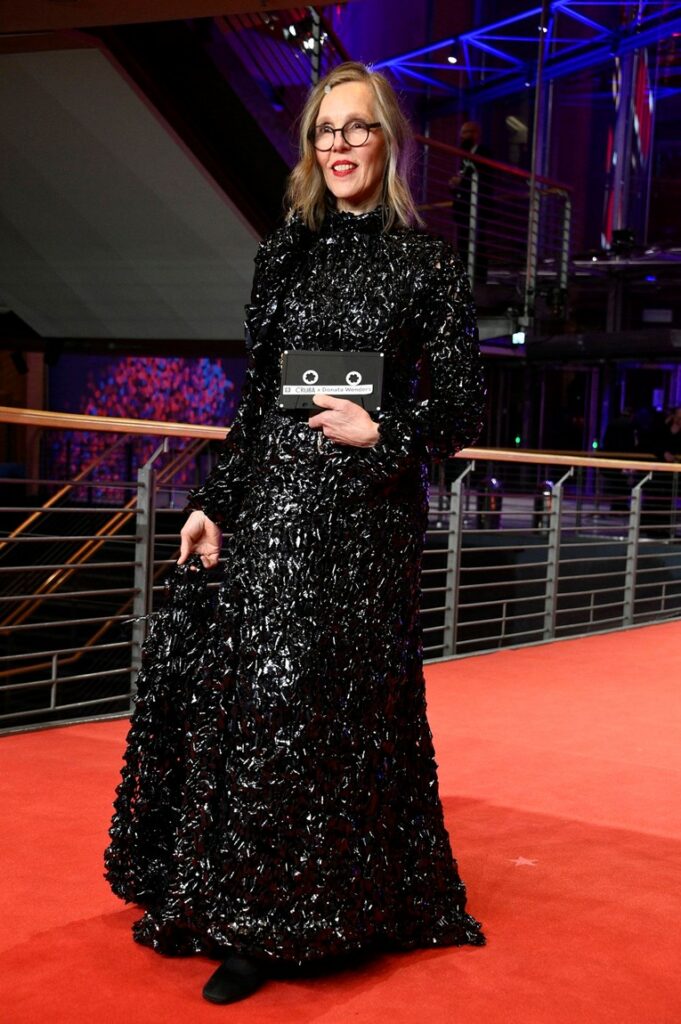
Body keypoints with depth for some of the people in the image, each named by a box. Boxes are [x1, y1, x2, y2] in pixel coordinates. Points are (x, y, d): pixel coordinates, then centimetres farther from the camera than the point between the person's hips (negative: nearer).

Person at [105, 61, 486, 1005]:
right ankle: (235, 906, 21)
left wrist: (381, 432, -12)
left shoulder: (425, 262, 1)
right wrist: (216, 502, 9)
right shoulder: (285, 253, 12)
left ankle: (273, 924, 10)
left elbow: (463, 407, 1)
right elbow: (255, 397, 13)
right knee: (237, 695, 5)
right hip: (272, 504, 4)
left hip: (366, 516, -4)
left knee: (326, 710, -2)